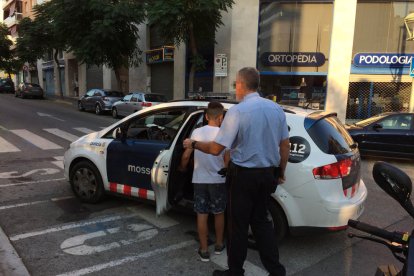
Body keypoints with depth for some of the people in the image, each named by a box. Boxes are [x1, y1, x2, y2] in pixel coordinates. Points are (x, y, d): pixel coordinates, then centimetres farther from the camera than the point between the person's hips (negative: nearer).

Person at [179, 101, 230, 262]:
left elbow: (186, 156, 0)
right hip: (218, 180, -1)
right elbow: (227, 161, -12)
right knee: (219, 213, 17)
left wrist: (182, 168, 20)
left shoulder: (197, 132, -3)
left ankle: (204, 251, 15)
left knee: (202, 215, 8)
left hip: (199, 180, 1)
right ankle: (219, 245, 31)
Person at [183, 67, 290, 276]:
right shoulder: (276, 108, 2)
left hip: (243, 176, -6)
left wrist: (193, 144, 0)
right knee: (261, 221, 21)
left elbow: (216, 149, -17)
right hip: (267, 174, 6)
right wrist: (281, 172, 19)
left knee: (238, 224, 9)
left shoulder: (237, 111, -17)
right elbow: (285, 145, 6)